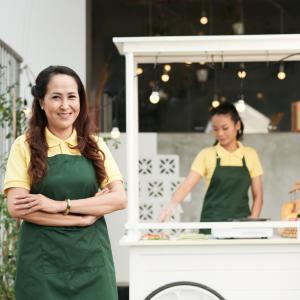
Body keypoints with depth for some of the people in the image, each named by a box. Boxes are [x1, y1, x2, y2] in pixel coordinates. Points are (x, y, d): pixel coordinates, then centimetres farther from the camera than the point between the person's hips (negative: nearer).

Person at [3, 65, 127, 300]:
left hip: (91, 256, 2)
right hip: (43, 259, -2)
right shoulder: (25, 146, -1)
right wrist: (83, 218, -15)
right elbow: (17, 208, -11)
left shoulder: (94, 145, 6)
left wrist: (61, 205, -15)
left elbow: (120, 198, -3)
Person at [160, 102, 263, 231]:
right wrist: (172, 204, -30)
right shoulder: (207, 155, 0)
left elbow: (257, 196, 7)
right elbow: (186, 185, -12)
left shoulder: (250, 155, 5)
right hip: (212, 224, -1)